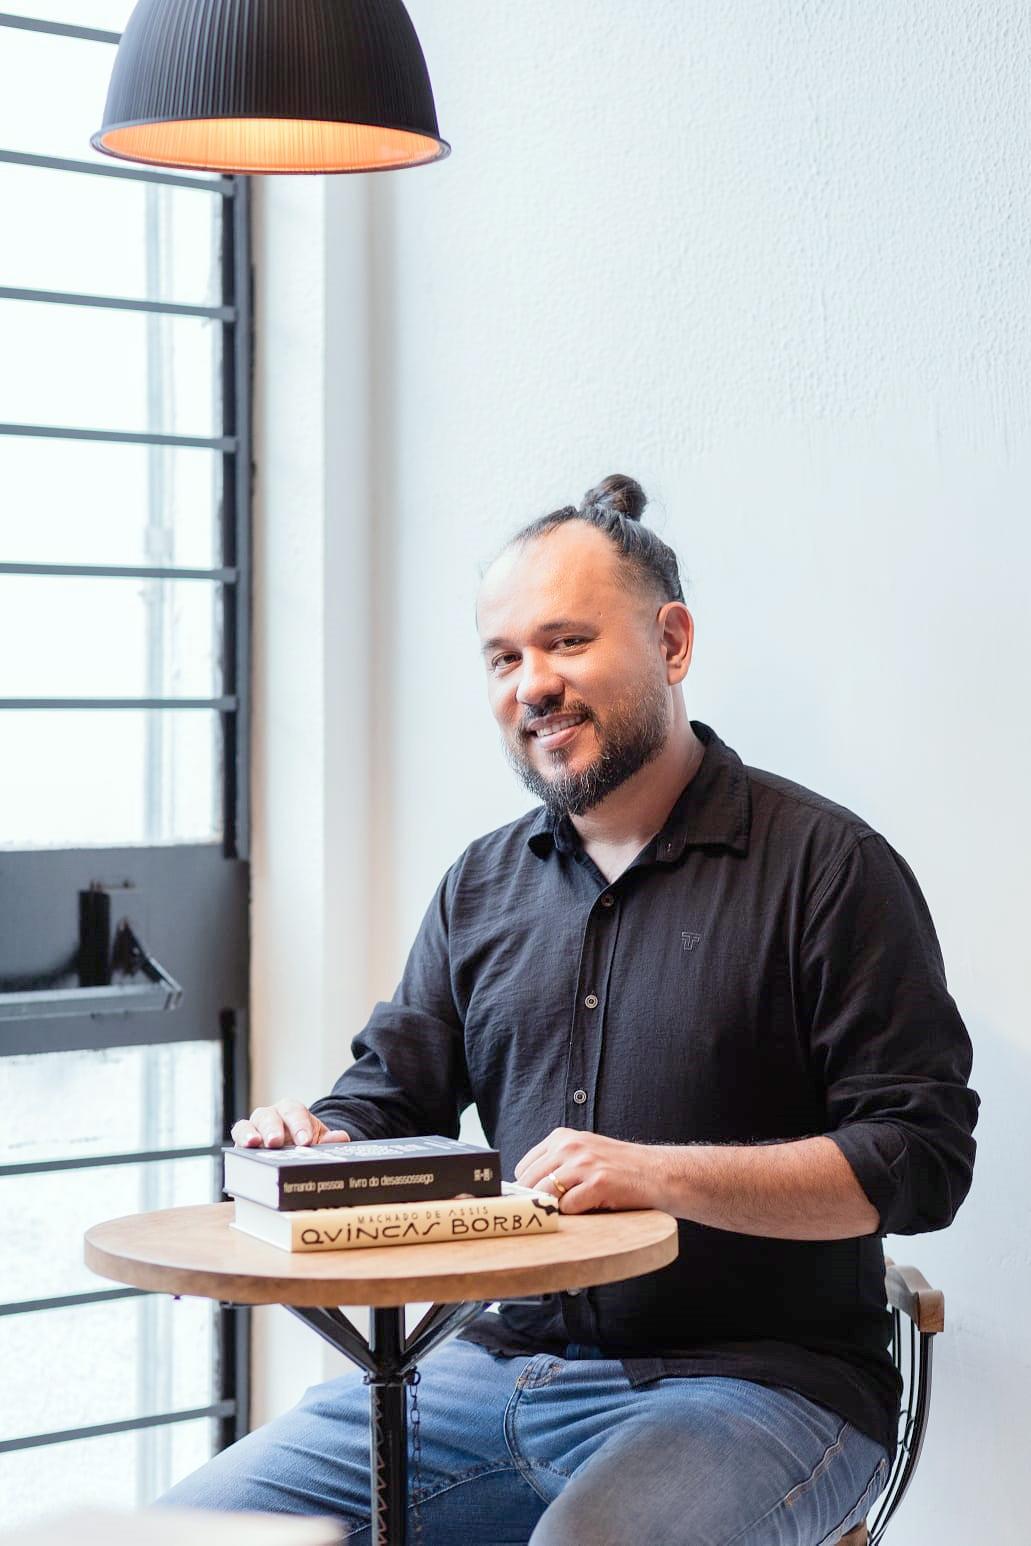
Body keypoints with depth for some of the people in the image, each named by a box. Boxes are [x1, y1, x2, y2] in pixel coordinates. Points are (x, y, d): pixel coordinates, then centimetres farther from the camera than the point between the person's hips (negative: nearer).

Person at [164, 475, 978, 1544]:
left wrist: (656, 1174, -21)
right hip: (503, 1365, 6)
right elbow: (390, 1099, 16)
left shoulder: (825, 865, -5)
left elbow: (921, 1157, -11)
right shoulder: (482, 885, 15)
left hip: (757, 1384, -5)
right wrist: (315, 1144, -8)